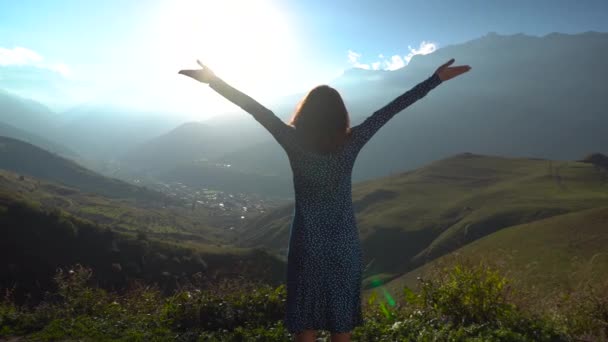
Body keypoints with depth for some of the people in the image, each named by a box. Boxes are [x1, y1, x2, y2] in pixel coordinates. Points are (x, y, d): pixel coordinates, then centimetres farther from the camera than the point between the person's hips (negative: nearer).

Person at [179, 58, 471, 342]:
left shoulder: (294, 142, -13)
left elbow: (256, 109, -9)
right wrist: (437, 78, 0)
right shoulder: (350, 143, -10)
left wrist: (213, 80, -2)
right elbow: (390, 109, -7)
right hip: (344, 248, 1)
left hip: (307, 247, -1)